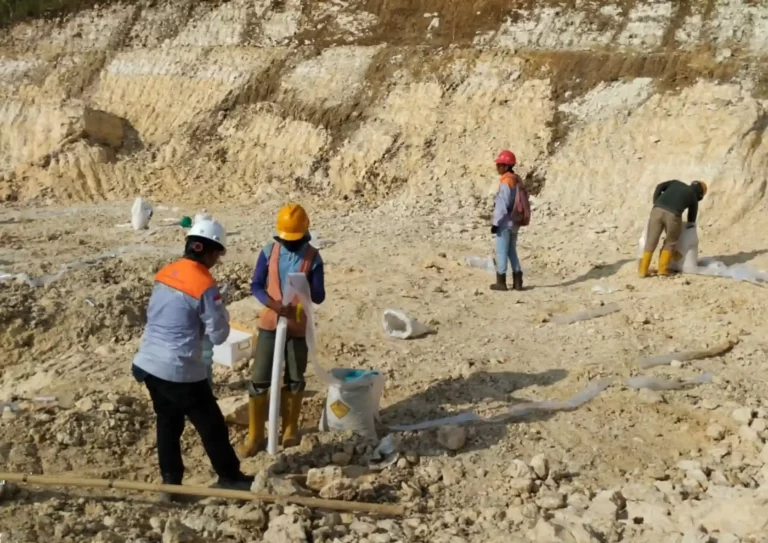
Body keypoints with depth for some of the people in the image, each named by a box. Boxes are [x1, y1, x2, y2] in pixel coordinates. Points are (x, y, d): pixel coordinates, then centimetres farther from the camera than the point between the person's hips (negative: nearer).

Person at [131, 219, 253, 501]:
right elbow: (218, 335, -11)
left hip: (148, 364, 7)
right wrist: (221, 312, 7)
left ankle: (171, 483, 24)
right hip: (179, 371, -7)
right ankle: (230, 478, 23)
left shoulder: (164, 274, 7)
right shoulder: (205, 286, -16)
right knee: (211, 425, 9)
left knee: (168, 423, 19)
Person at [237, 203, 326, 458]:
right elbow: (255, 286, -2)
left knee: (294, 380, 12)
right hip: (269, 324, 1)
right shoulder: (269, 252, -4)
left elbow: (319, 297, -7)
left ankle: (291, 429, 30)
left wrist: (306, 288, -29)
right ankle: (255, 436, 11)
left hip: (298, 327, -1)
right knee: (259, 380, 0)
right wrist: (273, 304, -20)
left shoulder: (313, 257, -7)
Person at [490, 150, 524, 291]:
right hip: (514, 222, 8)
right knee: (512, 251, 13)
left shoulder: (506, 182, -17)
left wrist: (495, 222, -17)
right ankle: (517, 281, 12)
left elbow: (503, 206, -20)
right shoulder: (517, 180, 10)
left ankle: (501, 282, 4)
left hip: (504, 223, -8)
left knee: (501, 251, 0)